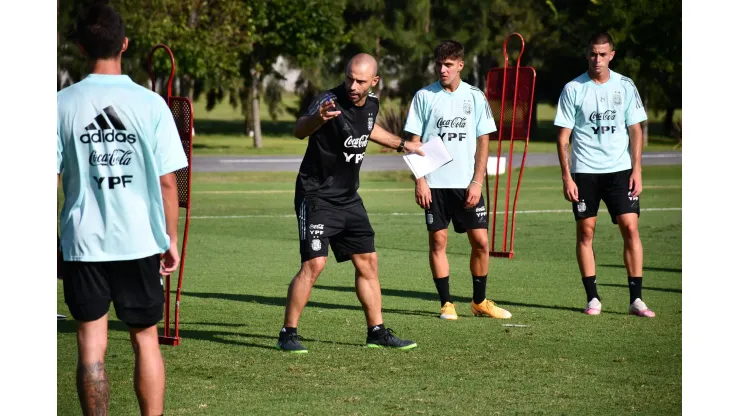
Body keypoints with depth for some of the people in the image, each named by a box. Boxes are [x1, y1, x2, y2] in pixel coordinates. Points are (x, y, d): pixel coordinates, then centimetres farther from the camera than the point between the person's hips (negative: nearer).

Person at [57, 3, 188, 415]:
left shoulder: (63, 104, -5)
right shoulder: (150, 104, -5)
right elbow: (167, 182, -3)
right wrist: (171, 239, 9)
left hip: (82, 242, 0)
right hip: (140, 241, 0)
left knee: (91, 346, 4)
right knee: (146, 339, 12)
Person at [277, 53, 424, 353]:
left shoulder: (371, 104, 2)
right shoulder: (330, 101, -21)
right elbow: (299, 131, -39)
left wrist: (400, 144, 35)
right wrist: (317, 119, -60)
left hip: (349, 198, 7)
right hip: (317, 196, -7)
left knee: (367, 262, 10)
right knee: (314, 263, -16)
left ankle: (377, 332, 21)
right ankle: (288, 334, -6)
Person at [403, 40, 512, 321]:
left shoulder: (475, 97, 4)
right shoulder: (424, 96, 2)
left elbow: (483, 142, 5)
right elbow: (414, 141, 2)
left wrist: (477, 182, -4)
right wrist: (419, 180, -6)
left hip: (467, 183, 1)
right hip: (435, 183, -1)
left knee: (481, 241, -1)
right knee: (438, 241, -1)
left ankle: (479, 301, 14)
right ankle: (446, 303, 7)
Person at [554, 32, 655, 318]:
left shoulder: (625, 86, 4)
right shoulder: (573, 89, 0)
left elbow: (635, 130, 8)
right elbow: (563, 137, 0)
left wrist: (637, 170, -2)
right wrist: (566, 177, -7)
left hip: (620, 169, 1)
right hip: (584, 172, -1)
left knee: (630, 227, -8)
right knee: (585, 231, -1)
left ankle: (636, 299, -4)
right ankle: (592, 299, 8)